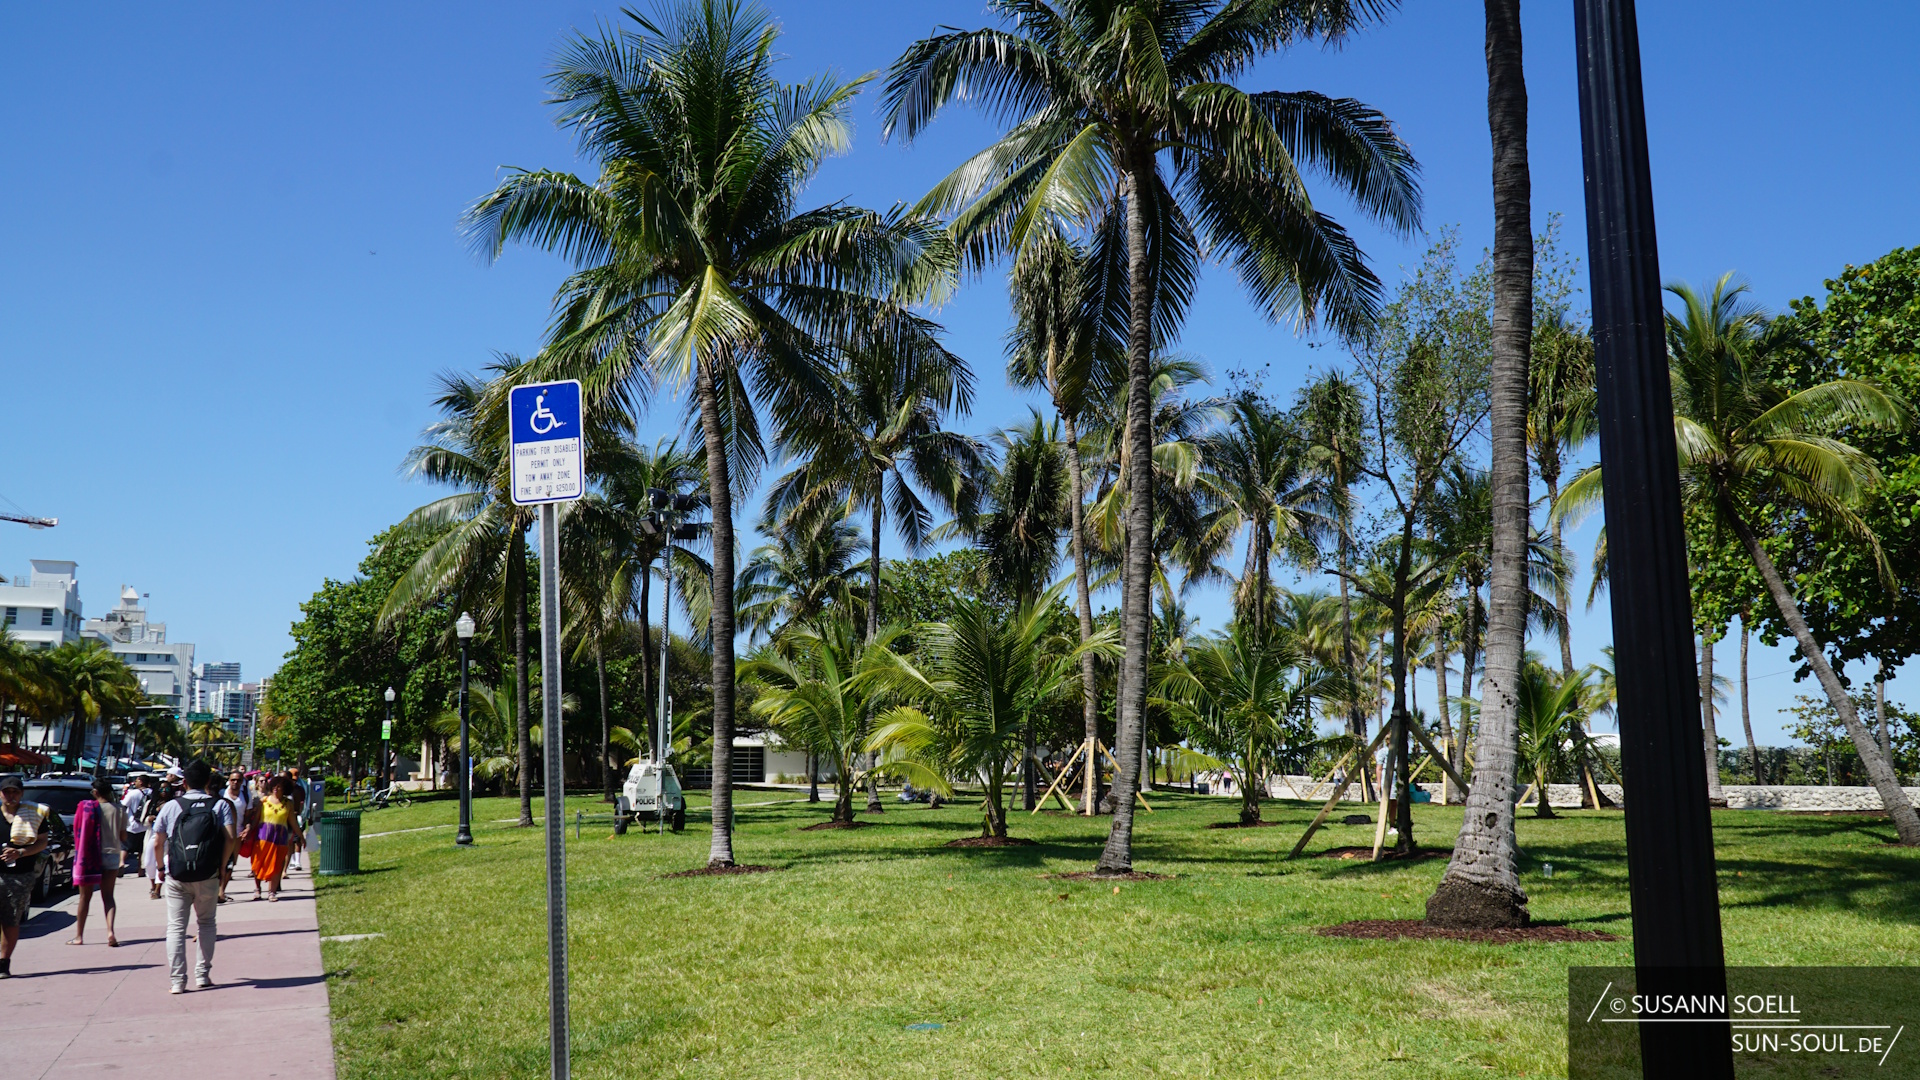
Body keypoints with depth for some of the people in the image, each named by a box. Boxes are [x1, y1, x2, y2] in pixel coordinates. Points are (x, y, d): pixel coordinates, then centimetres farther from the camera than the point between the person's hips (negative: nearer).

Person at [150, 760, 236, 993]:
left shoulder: (170, 807, 2)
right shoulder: (220, 805, 1)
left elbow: (158, 843, 2)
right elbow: (231, 838, -9)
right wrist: (221, 864, 3)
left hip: (177, 877, 0)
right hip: (208, 877, 0)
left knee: (176, 927, 6)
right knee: (207, 923, 16)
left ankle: (177, 980, -1)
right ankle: (202, 974, 11)